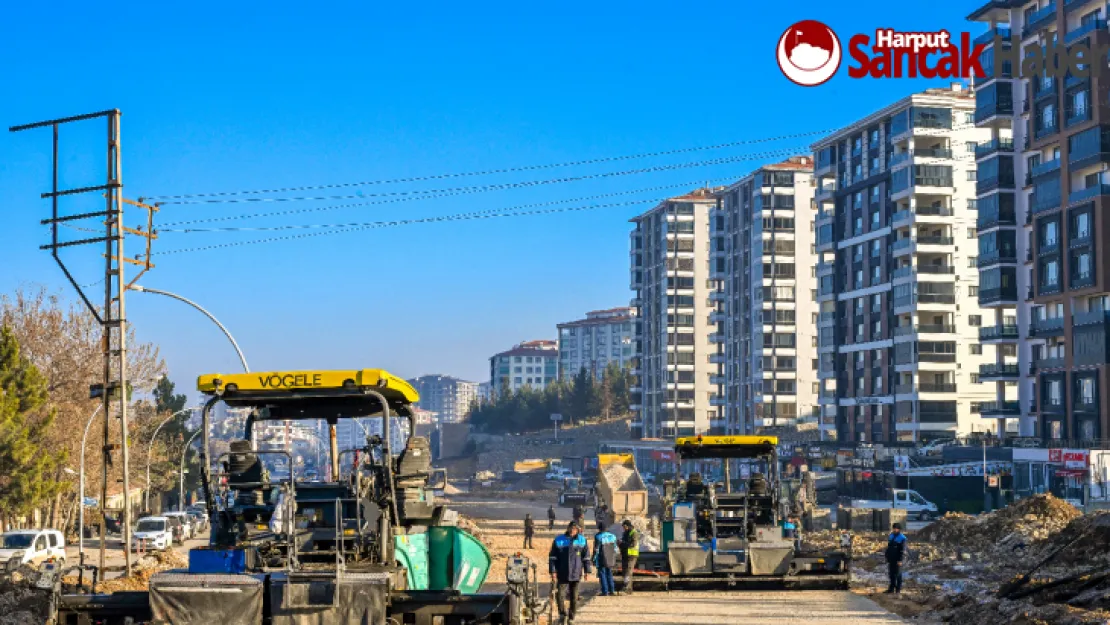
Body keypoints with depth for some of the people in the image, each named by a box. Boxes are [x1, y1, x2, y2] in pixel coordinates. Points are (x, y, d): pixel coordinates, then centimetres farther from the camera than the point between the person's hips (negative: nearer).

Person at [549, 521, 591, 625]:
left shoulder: (582, 541, 3)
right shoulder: (558, 540, -2)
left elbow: (586, 557, 9)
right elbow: (552, 557, 1)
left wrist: (587, 571, 5)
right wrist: (553, 570, -5)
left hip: (576, 574, 1)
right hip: (562, 574, -1)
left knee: (574, 597, 6)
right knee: (560, 595, -10)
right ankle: (562, 614, 11)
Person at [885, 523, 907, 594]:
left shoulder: (902, 538, -10)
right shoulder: (891, 536, 11)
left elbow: (903, 550, -13)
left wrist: (900, 560, -17)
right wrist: (887, 557, 15)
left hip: (897, 560, -7)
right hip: (891, 559, 7)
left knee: (898, 574, 1)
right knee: (891, 574, 9)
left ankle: (898, 588, 9)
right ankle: (892, 588, 15)